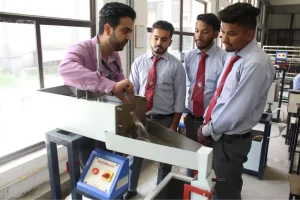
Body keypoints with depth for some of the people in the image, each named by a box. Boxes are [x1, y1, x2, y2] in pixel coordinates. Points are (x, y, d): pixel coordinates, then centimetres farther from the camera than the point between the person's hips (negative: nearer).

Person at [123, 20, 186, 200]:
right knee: (134, 156, 16)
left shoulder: (176, 66, -8)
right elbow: (132, 91, 1)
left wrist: (174, 126, -10)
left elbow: (180, 98, -7)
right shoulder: (139, 62, -1)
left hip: (165, 120, -1)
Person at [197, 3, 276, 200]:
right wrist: (207, 123, 4)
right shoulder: (234, 55, 5)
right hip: (219, 134, 8)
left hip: (231, 140, -8)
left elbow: (237, 110, -25)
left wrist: (207, 130, -12)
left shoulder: (256, 64, -23)